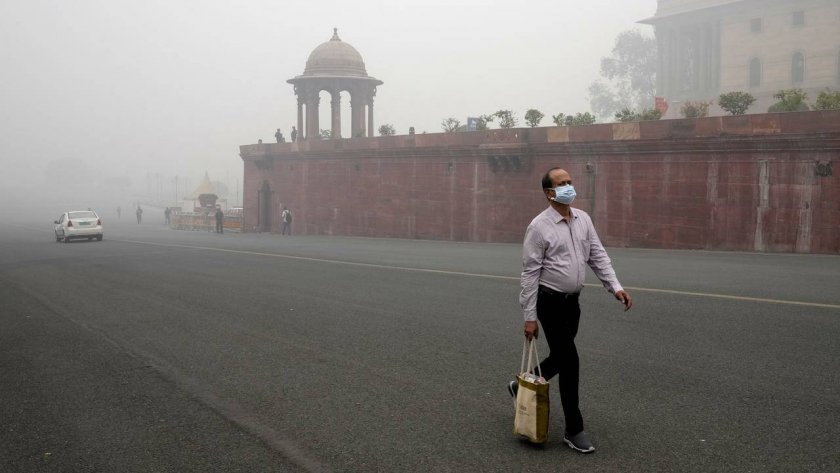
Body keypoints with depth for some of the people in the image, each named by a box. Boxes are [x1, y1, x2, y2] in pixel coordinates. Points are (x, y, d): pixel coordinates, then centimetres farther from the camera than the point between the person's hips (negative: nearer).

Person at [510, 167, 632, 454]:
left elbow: (598, 256, 7)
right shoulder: (539, 226, -14)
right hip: (550, 302, -7)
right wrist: (530, 317, -14)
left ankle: (523, 387, 42)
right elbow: (530, 273, -13)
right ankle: (574, 430, 7)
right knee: (570, 361, -6)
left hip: (572, 301, 7)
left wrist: (615, 287, -7)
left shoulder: (583, 219, 5)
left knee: (560, 358, 16)